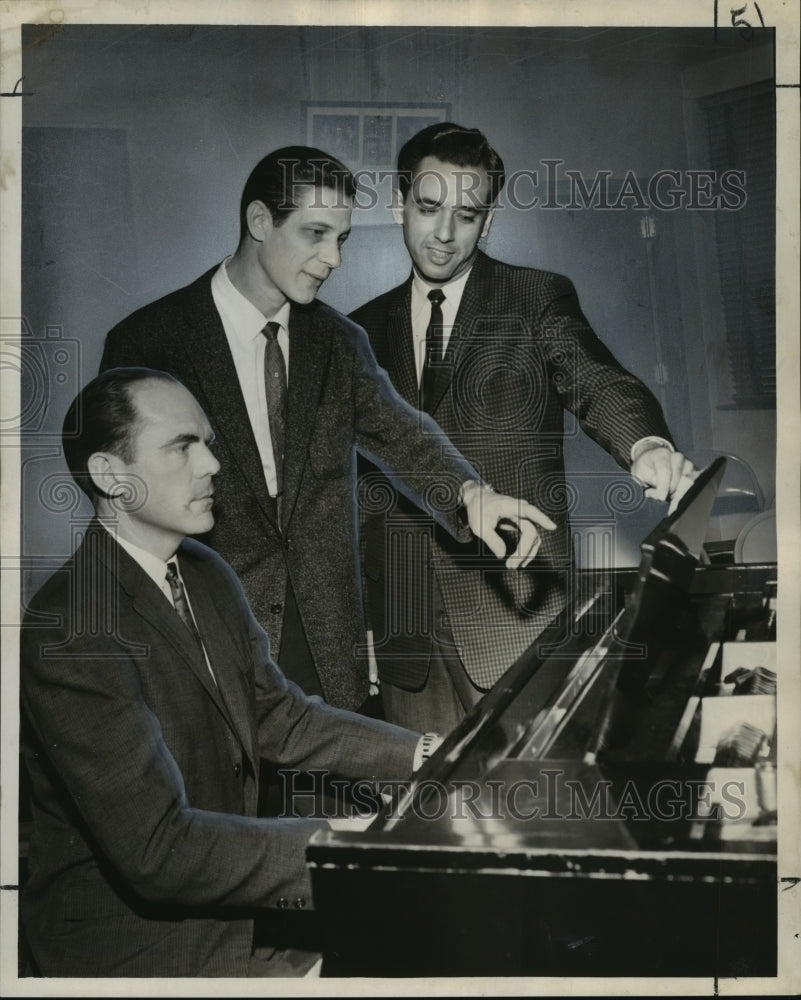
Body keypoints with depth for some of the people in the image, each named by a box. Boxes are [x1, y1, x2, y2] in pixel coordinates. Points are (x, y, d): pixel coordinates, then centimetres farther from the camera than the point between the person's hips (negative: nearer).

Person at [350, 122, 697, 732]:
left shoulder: (538, 301, 3)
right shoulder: (366, 332, 13)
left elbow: (596, 383, -13)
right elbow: (359, 471, 16)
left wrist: (646, 444, -37)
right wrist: (357, 621, 12)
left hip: (518, 616, -3)